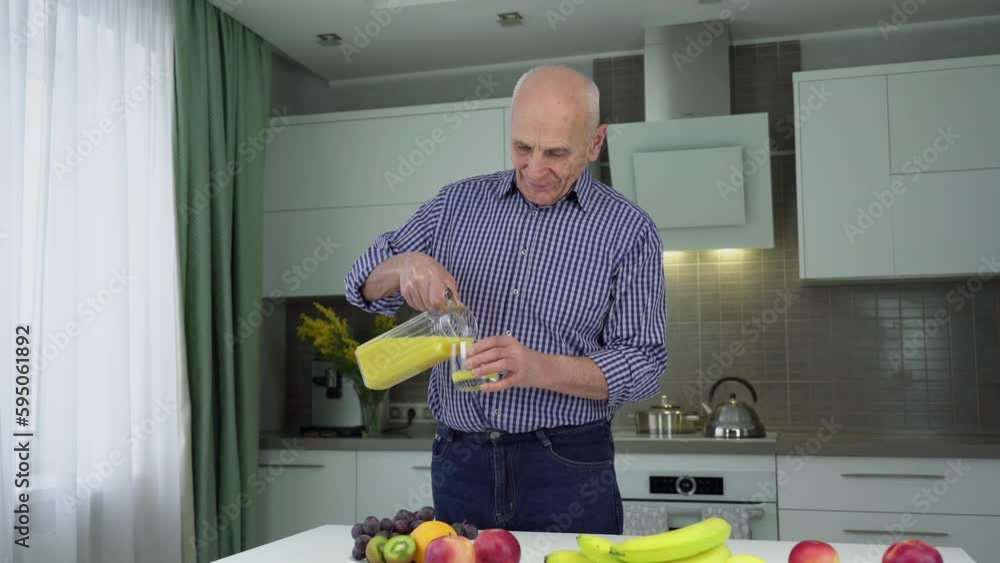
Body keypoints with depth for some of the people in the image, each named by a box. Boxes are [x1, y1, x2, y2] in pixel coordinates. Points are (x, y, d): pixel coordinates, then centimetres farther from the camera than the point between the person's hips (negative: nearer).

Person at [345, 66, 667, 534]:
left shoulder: (628, 230, -4)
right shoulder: (458, 203, 5)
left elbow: (643, 363, -7)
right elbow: (366, 282, 8)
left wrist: (540, 368, -24)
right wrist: (405, 266, -16)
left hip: (569, 469, -2)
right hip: (460, 463, 3)